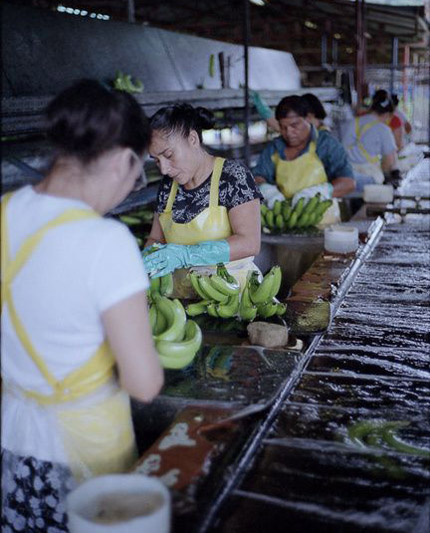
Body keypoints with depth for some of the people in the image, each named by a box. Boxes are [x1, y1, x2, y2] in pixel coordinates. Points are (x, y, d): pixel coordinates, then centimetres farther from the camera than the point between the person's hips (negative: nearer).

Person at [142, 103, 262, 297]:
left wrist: (186, 255, -22)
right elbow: (156, 239, 17)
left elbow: (250, 243, -14)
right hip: (184, 296, 5)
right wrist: (148, 260, -5)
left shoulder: (233, 175, -6)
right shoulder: (168, 184, 10)